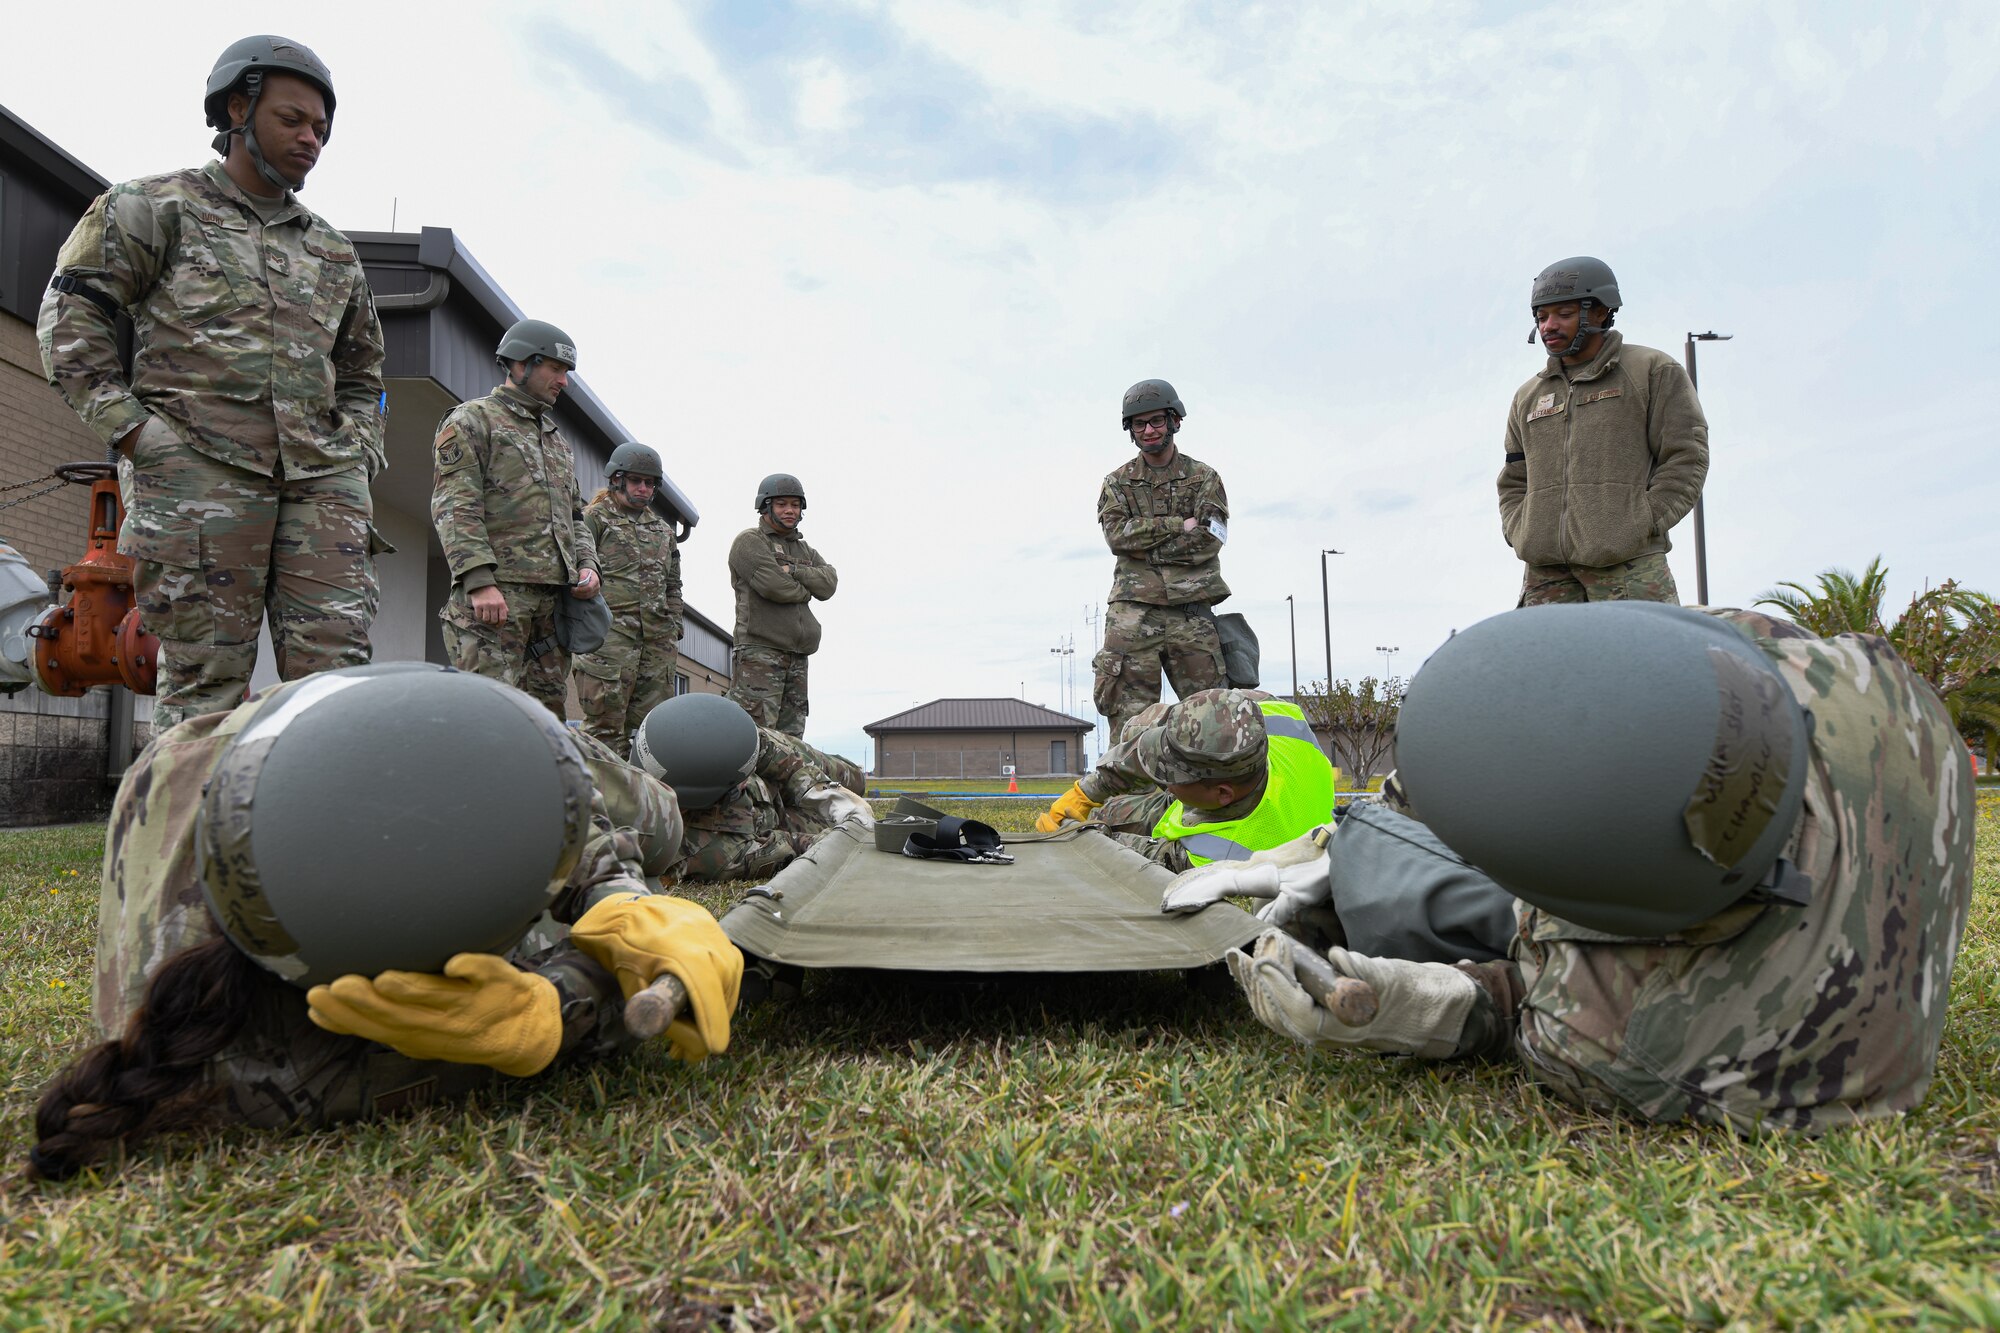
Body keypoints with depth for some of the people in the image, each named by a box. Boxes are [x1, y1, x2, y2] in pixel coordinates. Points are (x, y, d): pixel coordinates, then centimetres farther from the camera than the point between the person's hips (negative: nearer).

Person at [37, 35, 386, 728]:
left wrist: (357, 449, 13)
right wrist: (129, 426, -5)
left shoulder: (332, 249, 23)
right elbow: (72, 314, 5)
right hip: (199, 470, -4)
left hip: (321, 479, 4)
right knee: (205, 680, -5)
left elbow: (361, 367, 30)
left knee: (335, 668, -6)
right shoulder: (158, 207, 10)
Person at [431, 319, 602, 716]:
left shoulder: (557, 439, 26)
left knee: (549, 705, 7)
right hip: (496, 591, -7)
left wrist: (587, 564, 8)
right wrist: (479, 580, -20)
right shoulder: (471, 421, 2)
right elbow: (454, 508, -9)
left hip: (555, 595, 8)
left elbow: (574, 515, 28)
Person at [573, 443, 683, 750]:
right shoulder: (595, 519, 4)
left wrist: (674, 632, 14)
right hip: (610, 636, -6)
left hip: (657, 643, 6)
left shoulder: (663, 530, 22)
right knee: (606, 727, -6)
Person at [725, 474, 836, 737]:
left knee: (790, 740, 6)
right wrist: (804, 591, 2)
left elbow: (829, 583, 4)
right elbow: (772, 585, -15)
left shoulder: (805, 551, 23)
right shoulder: (750, 541, 0)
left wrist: (792, 571, -9)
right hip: (759, 653, -7)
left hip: (797, 657, 7)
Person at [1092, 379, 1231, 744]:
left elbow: (1209, 540, -2)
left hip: (1191, 609, 0)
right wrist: (1179, 525, -7)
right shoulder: (1116, 484, 14)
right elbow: (1116, 534, -3)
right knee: (1130, 717, -5)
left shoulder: (1204, 478, 12)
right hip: (1133, 611, 0)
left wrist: (1142, 542, -2)